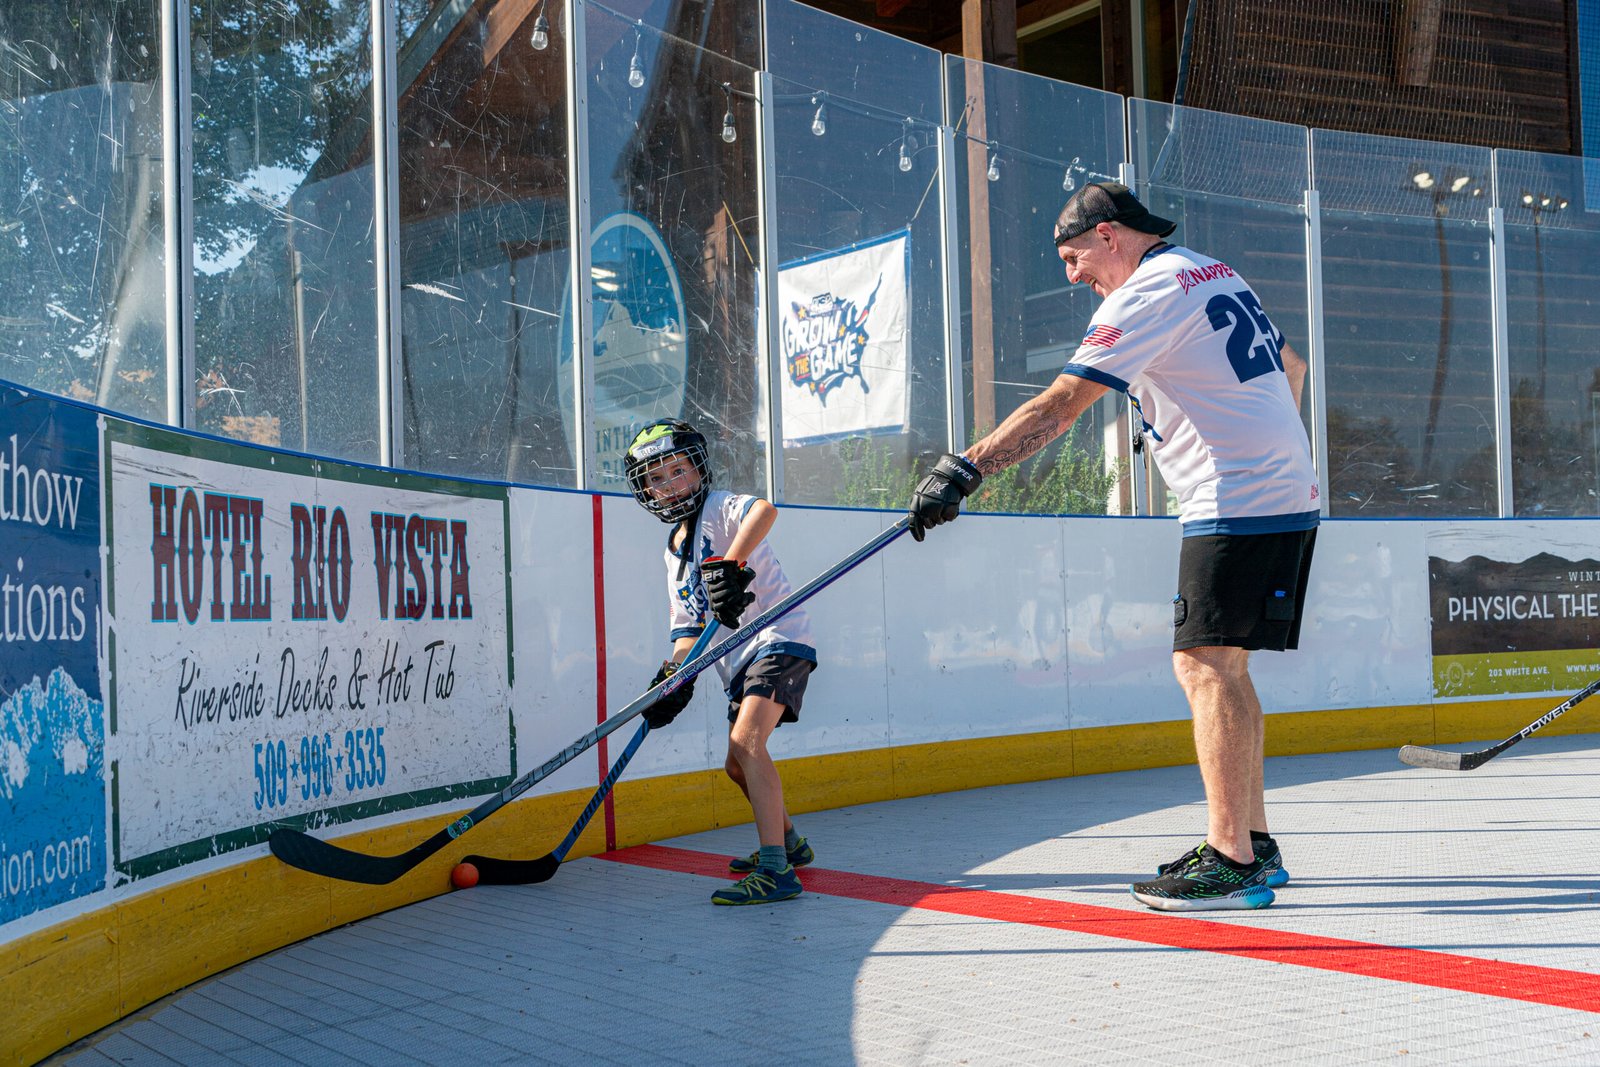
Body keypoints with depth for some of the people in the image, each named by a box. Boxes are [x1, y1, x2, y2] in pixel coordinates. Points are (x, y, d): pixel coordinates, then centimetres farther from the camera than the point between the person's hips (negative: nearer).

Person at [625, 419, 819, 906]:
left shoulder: (720, 508, -6)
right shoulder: (675, 551, 18)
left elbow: (764, 510, -31)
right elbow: (687, 624, 15)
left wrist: (728, 566, -41)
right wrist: (674, 675, -2)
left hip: (779, 638, -10)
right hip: (740, 658, 10)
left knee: (746, 742, -26)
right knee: (738, 763, 18)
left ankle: (776, 870, -30)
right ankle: (790, 842, 40)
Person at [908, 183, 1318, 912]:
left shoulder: (1148, 292, -11)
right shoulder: (1217, 275, 18)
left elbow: (1062, 403, -20)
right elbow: (1289, 367, 29)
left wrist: (966, 469, -22)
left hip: (1238, 506, -10)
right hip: (1290, 500, 10)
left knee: (1205, 664, -10)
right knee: (1221, 666, 12)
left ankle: (1231, 861, -11)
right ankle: (1252, 842, 16)